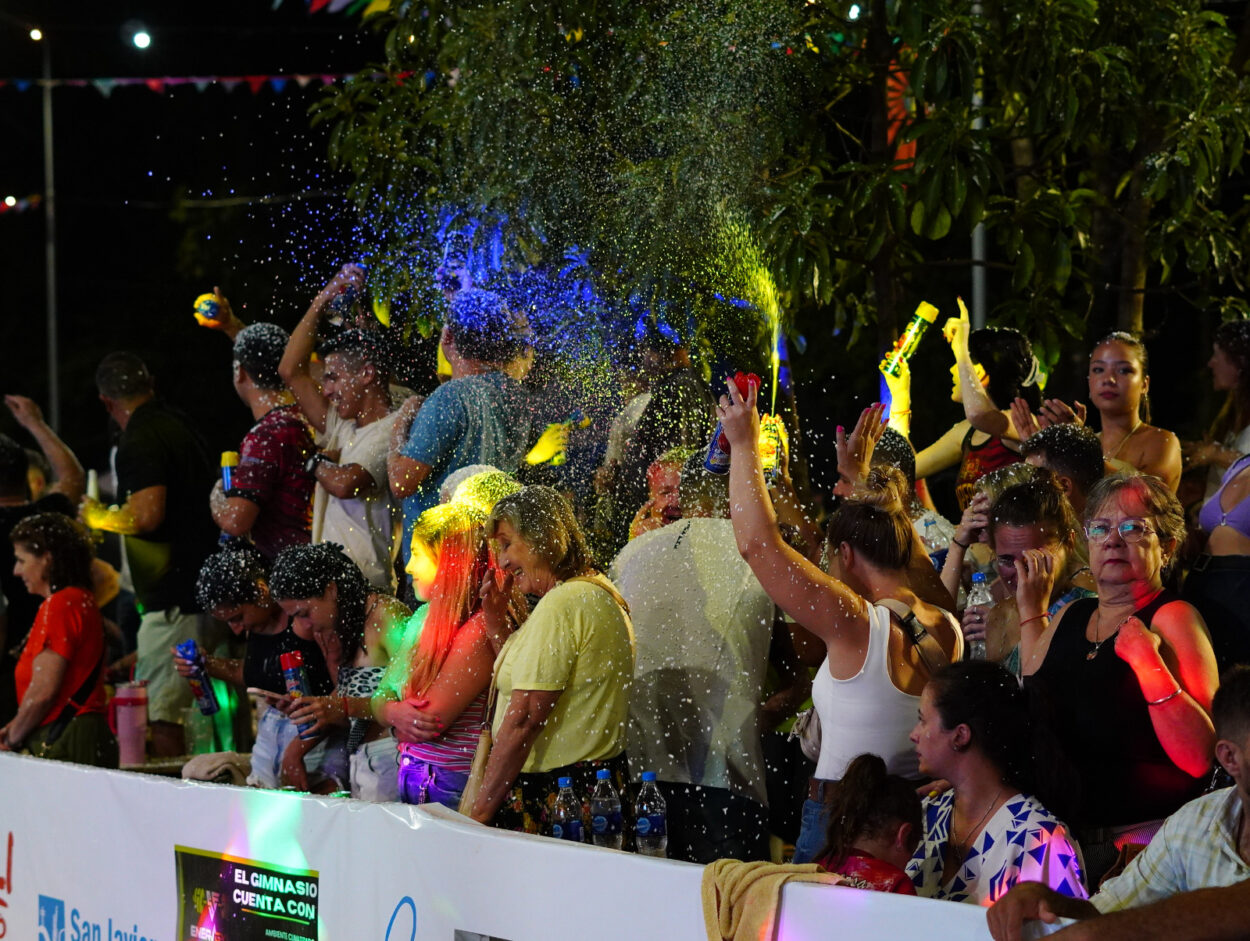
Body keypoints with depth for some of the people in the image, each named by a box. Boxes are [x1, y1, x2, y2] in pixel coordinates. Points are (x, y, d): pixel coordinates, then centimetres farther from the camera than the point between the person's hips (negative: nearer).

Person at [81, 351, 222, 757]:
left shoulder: (139, 441, -13)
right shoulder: (181, 426, 17)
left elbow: (147, 514, -24)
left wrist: (96, 516, -5)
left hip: (174, 600, -10)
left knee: (159, 716, -10)